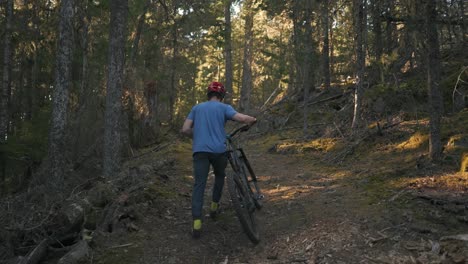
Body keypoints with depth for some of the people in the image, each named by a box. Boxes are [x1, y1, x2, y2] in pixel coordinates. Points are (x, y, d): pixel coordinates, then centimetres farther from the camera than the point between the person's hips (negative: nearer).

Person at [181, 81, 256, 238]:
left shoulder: (197, 108, 17)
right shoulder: (224, 108, 7)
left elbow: (185, 129, 9)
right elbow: (244, 119, -5)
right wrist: (253, 120, 18)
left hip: (200, 150, 1)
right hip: (219, 150, -1)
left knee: (199, 185, -3)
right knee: (220, 176, 28)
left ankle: (196, 223, -14)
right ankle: (214, 206, 30)